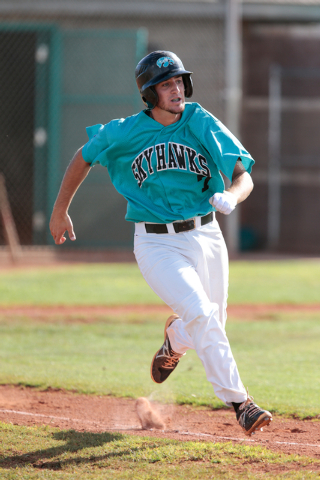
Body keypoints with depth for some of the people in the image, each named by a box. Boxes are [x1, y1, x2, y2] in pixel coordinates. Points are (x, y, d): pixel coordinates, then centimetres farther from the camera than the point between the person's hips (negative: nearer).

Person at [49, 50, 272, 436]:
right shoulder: (124, 133, -8)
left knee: (211, 327, 13)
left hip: (205, 236, 3)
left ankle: (174, 339, 50)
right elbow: (83, 158, 11)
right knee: (201, 315, -22)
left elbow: (244, 177, -9)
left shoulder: (203, 125, -5)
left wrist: (231, 196, -32)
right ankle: (238, 402, -18)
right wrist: (60, 210, 16)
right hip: (156, 244, -3)